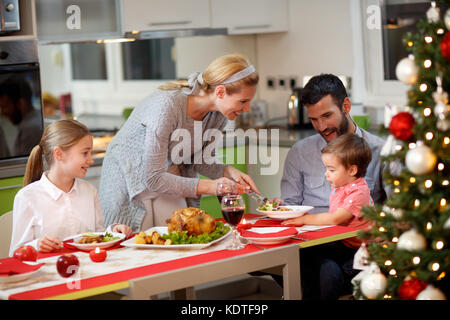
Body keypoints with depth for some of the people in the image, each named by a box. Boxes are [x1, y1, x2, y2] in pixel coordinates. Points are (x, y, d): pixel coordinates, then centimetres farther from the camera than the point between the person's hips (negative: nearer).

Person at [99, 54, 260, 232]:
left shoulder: (218, 115, -13)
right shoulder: (166, 106, -34)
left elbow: (200, 161, 3)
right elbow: (153, 178, -30)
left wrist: (228, 172, -17)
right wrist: (208, 187, -32)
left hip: (169, 179, 6)